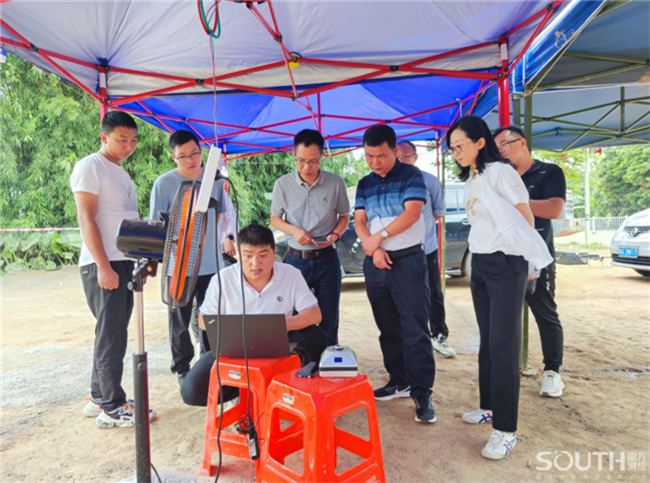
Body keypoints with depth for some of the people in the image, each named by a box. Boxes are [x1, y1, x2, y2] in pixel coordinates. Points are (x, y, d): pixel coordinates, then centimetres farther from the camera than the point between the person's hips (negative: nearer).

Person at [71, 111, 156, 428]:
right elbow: (86, 219, -14)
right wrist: (103, 267, -20)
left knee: (113, 333, 13)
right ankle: (112, 408, 4)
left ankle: (99, 398, 25)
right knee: (111, 335, -5)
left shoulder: (121, 173, 20)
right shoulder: (90, 167, -5)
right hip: (102, 265, -8)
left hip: (124, 262, 8)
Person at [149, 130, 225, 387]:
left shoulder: (215, 177, 6)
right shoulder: (164, 183, -6)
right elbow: (156, 225, -4)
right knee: (180, 320, 8)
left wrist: (209, 238, 10)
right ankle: (182, 369, 24)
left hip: (211, 263, 4)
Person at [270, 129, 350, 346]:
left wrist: (335, 234, -12)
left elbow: (344, 217, 8)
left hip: (326, 258, 0)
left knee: (328, 321, 8)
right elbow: (274, 219, 7)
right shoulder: (283, 184, -2)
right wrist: (294, 230, -12)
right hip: (296, 259, 1)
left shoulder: (336, 183, -4)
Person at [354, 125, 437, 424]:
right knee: (388, 328, 12)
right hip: (375, 263, 6)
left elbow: (412, 213, -14)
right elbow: (359, 221, 6)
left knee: (415, 329, -6)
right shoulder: (365, 184, 13)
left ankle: (422, 394, 4)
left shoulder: (410, 176, -2)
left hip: (408, 261, -5)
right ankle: (400, 382, 26)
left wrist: (379, 237, -11)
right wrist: (373, 248, -10)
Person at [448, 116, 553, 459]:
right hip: (479, 265, 8)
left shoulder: (500, 171, -10)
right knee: (487, 341, 14)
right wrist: (476, 266, 11)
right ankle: (490, 407, 27)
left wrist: (524, 257, -4)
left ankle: (505, 430, 2)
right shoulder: (472, 179, 14)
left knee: (503, 346, -6)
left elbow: (525, 219, -10)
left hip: (505, 265, -8)